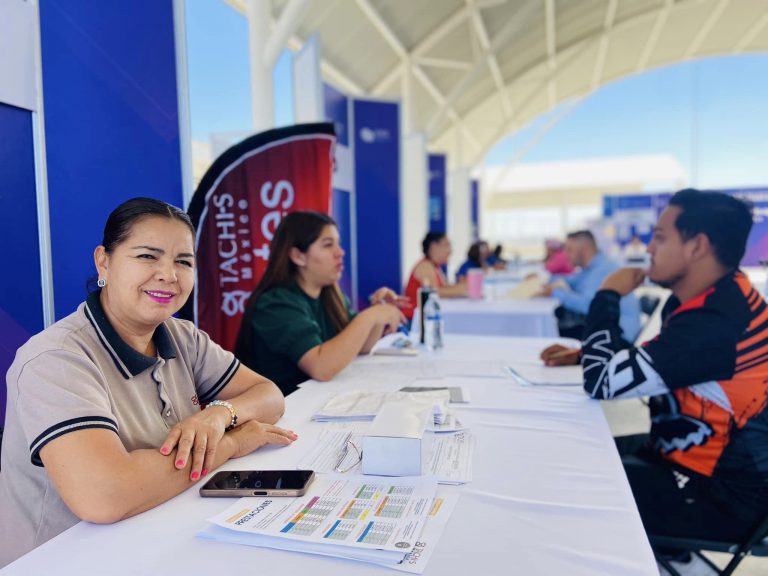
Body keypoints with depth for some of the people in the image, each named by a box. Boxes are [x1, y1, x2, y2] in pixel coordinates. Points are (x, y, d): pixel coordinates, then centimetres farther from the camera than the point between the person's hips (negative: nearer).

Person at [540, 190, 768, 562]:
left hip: (719, 494, -9)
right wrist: (585, 354, 1)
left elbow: (603, 381, -28)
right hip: (692, 456, 9)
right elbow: (640, 362, 16)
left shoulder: (716, 323, -31)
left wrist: (607, 296, -16)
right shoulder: (713, 298, 2)